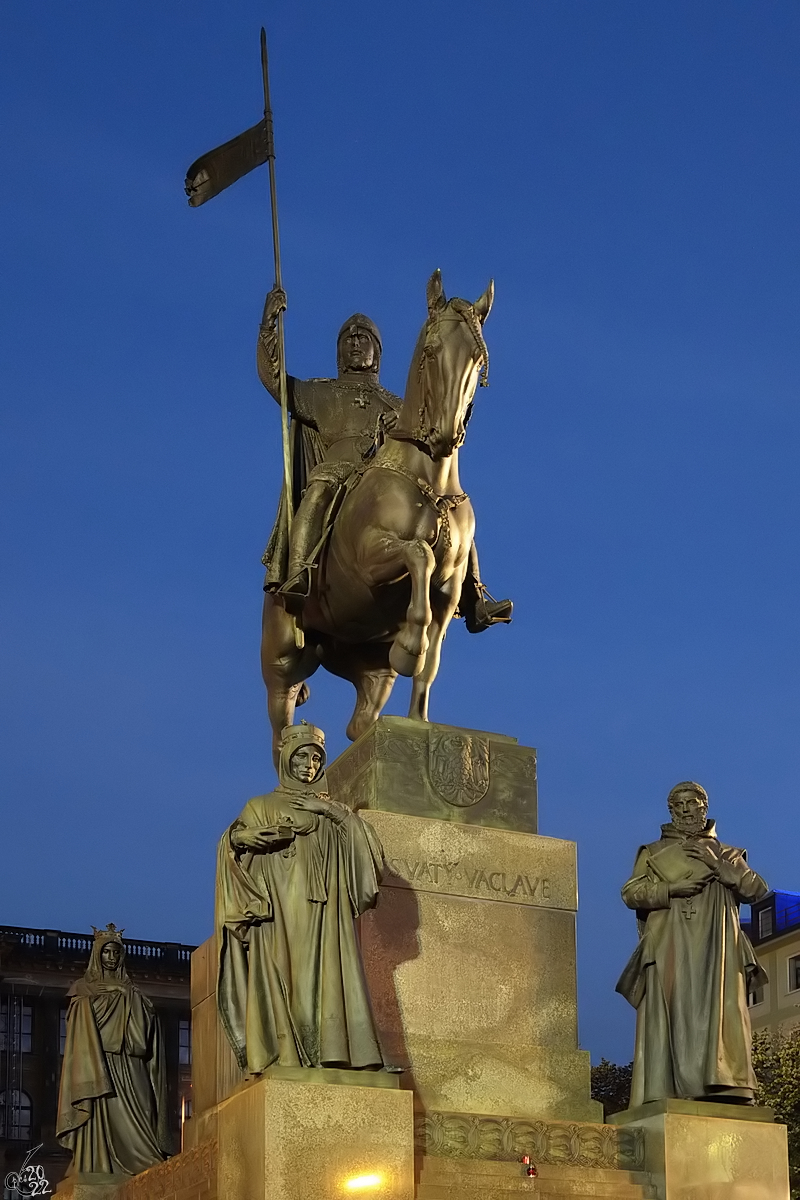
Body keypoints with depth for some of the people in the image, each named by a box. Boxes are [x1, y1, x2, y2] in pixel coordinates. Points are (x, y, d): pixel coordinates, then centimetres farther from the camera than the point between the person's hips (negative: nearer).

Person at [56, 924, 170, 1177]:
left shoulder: (129, 992, 23)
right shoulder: (85, 990, 12)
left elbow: (143, 1033, 13)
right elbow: (82, 1035, -2)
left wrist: (130, 997, 2)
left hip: (129, 1070, 4)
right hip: (99, 1064, -4)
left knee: (133, 1120, -9)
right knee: (103, 1116, -16)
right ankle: (101, 1173, -22)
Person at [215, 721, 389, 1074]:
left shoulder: (331, 808, 23)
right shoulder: (261, 807, 19)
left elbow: (368, 843, 8)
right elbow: (233, 840, 4)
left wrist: (332, 810, -2)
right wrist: (241, 836, -19)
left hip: (322, 911, 1)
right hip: (274, 908, -1)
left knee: (324, 976, -14)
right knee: (278, 978, -14)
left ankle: (328, 1056, -23)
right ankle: (281, 1058, -22)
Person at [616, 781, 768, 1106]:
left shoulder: (727, 854, 25)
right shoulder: (653, 853, 22)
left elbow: (757, 890, 10)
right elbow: (631, 893, 7)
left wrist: (718, 866, -2)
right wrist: (672, 888, -8)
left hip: (716, 948, 1)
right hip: (670, 949, -1)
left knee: (720, 1014, -15)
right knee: (668, 1016, -14)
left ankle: (726, 1090, -24)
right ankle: (664, 1099, -22)